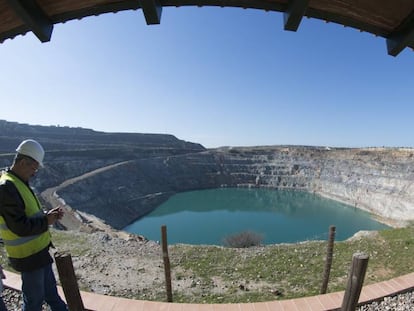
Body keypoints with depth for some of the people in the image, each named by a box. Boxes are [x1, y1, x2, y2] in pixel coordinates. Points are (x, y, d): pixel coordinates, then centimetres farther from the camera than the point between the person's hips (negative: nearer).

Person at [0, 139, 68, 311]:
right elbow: (20, 227, -28)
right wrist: (46, 221, -16)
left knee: (51, 291, 25)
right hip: (28, 256, -9)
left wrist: (48, 215, -1)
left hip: (39, 250, 9)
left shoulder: (18, 183, 6)